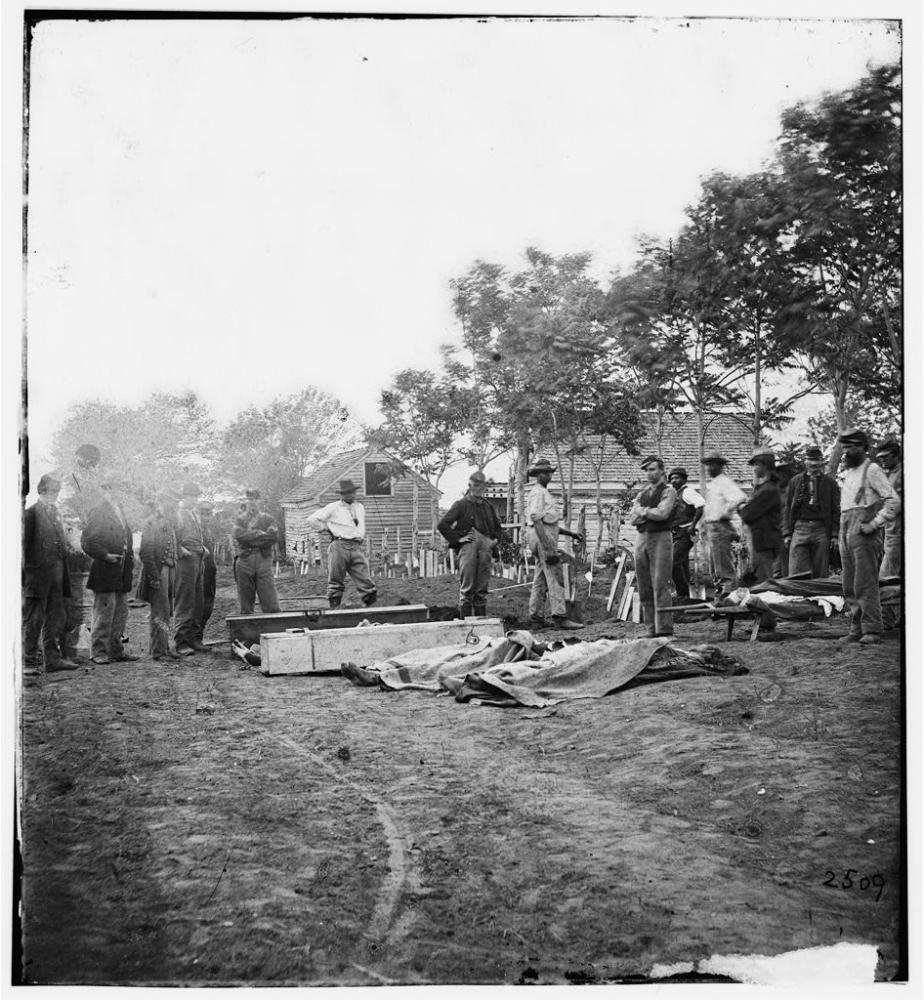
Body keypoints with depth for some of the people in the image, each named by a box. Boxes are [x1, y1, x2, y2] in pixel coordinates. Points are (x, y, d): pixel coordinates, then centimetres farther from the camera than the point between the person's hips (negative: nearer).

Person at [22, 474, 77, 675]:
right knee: (33, 620, 1)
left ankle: (53, 659, 18)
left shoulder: (55, 512, 16)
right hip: (37, 574, -7)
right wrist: (25, 573, -15)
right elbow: (25, 544, -11)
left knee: (56, 618, 11)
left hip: (56, 574, 8)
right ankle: (29, 662, 8)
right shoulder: (31, 513, -8)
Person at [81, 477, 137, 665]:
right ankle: (99, 652, 4)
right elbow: (87, 542, -15)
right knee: (104, 611, -4)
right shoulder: (97, 513, -8)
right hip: (105, 571, -8)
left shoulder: (120, 511, 18)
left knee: (121, 613, 11)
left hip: (122, 572, 8)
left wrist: (130, 556, 12)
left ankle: (116, 650, 19)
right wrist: (105, 555, -18)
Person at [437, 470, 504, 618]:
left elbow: (497, 525, 35)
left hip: (486, 546, 5)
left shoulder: (488, 506, 18)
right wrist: (457, 539, -8)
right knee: (467, 587, -4)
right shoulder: (461, 505, 1)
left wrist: (495, 539, 19)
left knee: (482, 588, 8)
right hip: (468, 545, -5)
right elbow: (442, 525, -5)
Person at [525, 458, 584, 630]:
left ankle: (536, 616, 13)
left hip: (547, 536, 11)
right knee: (555, 577, -14)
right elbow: (536, 520, -18)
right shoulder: (537, 493, -9)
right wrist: (547, 546, -24)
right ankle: (559, 617, -18)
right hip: (542, 536, -11)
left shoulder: (545, 493, 24)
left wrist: (570, 533, 19)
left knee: (541, 578, 10)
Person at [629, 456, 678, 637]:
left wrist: (642, 511, -1)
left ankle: (664, 628, -9)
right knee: (644, 587, 4)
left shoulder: (668, 491, 1)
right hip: (641, 539, 6)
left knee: (660, 585, -11)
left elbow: (662, 513, -14)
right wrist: (650, 513, -6)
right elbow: (632, 518, 8)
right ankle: (652, 629, 9)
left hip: (660, 539, -6)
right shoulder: (642, 493, 20)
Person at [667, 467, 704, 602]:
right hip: (675, 534, 9)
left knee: (673, 563, -17)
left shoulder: (687, 491, -8)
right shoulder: (675, 494, 19)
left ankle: (683, 594, -12)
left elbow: (701, 505, -23)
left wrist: (693, 525, -22)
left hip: (685, 534, -9)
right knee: (682, 565, 11)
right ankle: (684, 596, 17)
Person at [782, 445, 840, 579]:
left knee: (820, 574, 2)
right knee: (796, 573, -7)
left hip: (821, 530, 0)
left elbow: (836, 510, 7)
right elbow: (787, 508, 13)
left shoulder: (830, 482, 10)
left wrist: (834, 535, -2)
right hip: (799, 529, 1)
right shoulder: (796, 481, 13)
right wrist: (787, 533, 5)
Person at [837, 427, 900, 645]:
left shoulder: (872, 470, -5)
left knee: (865, 585, -10)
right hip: (846, 535, 8)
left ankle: (872, 630, -6)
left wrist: (873, 524, -16)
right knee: (850, 587, 8)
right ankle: (857, 629, 14)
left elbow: (894, 502, -13)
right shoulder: (849, 473, 20)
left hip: (864, 535, -8)